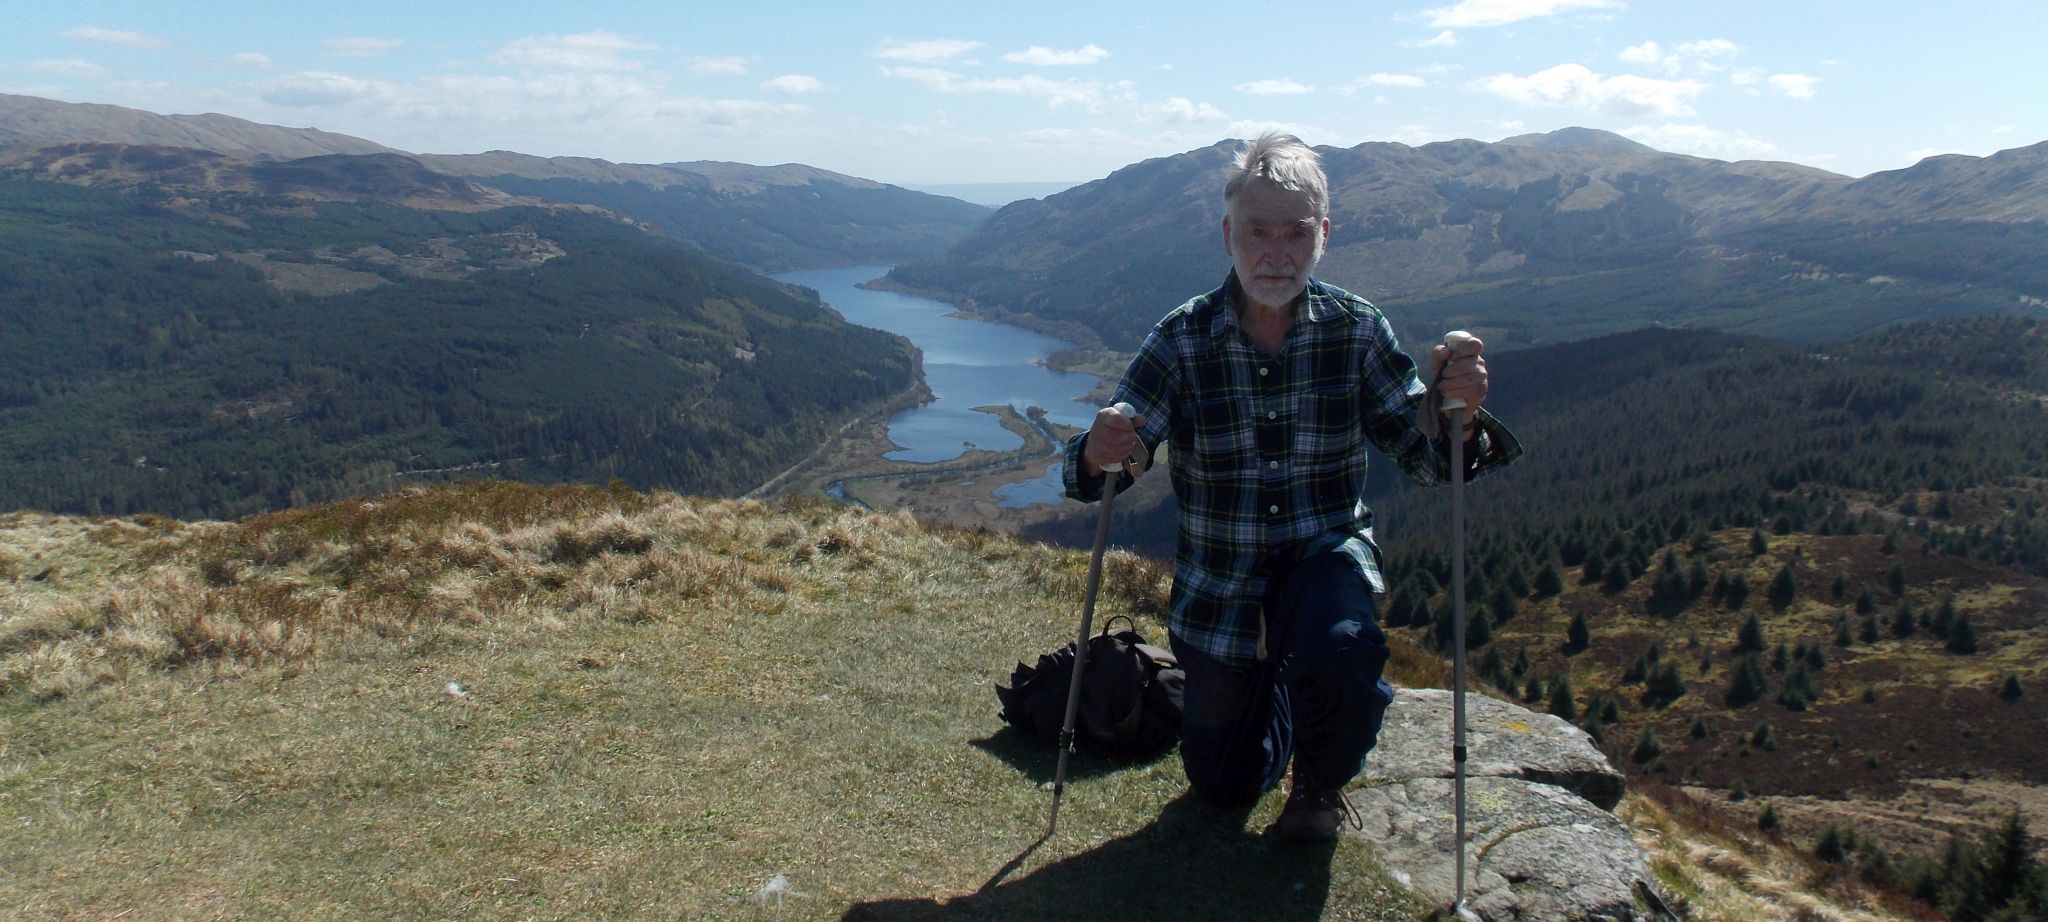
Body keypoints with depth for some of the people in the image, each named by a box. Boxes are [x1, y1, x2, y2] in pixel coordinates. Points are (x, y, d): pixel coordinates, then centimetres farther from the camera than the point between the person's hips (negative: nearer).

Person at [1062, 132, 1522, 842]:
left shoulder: (1355, 329, -10)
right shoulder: (1181, 340, -13)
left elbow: (1427, 460, -9)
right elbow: (1111, 459, -18)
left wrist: (1456, 416, -32)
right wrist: (1097, 456, -42)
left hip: (1326, 551, 0)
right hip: (1219, 580, 1)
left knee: (1340, 653, -35)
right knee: (1223, 788, 10)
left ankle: (1321, 780, 1)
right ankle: (1269, 692, 46)